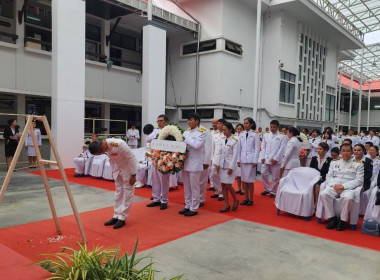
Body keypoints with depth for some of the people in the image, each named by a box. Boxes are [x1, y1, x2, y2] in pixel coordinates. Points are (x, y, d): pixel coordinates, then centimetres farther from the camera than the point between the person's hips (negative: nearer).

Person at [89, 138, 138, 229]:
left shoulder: (119, 144, -34)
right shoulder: (105, 146, -11)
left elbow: (131, 158, -25)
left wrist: (133, 175, -19)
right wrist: (113, 172, 11)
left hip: (128, 167, -7)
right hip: (118, 168, 7)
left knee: (127, 193, -1)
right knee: (118, 192, 12)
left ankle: (122, 218, 6)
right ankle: (116, 216, 21)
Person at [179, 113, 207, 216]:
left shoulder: (201, 132, -6)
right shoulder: (186, 131, 11)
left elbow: (196, 145, -20)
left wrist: (186, 137, -12)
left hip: (195, 163, -6)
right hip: (185, 162, 6)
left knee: (194, 187, 2)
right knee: (186, 187, 14)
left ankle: (194, 209, 13)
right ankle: (187, 206, 26)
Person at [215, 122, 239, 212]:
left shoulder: (234, 141, -9)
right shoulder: (222, 140, 6)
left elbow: (235, 155, -11)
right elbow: (219, 153, 9)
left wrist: (231, 167, -13)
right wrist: (218, 164, 3)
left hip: (230, 165, -5)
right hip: (222, 164, 5)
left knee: (228, 185, -6)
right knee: (223, 185, 5)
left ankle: (235, 200, 20)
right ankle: (226, 205, 13)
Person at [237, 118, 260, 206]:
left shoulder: (255, 135, -2)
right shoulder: (241, 135, 9)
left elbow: (257, 148, -4)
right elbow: (239, 148, 10)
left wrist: (255, 161, -9)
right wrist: (238, 160, 5)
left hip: (251, 160, -4)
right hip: (243, 159, 4)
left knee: (250, 180, 0)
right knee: (244, 179, 7)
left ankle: (251, 199, 12)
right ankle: (246, 198, 17)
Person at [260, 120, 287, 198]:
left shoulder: (282, 137, -1)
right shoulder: (266, 135, 9)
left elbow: (282, 149, -6)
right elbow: (263, 147, 9)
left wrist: (276, 158, -12)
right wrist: (262, 157, -1)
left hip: (275, 160, -3)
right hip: (266, 159, 3)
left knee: (275, 177, 4)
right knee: (264, 174, 5)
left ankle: (273, 191, 19)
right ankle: (267, 189, 23)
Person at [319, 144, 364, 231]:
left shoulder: (358, 165, 13)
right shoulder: (334, 163, 22)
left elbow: (359, 180, 1)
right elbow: (329, 177, 13)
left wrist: (343, 186, -13)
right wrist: (334, 185, -10)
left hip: (349, 187, -3)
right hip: (334, 186, 3)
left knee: (347, 197, -37)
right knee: (323, 194, -28)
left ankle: (343, 220, -17)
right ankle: (332, 218, -15)